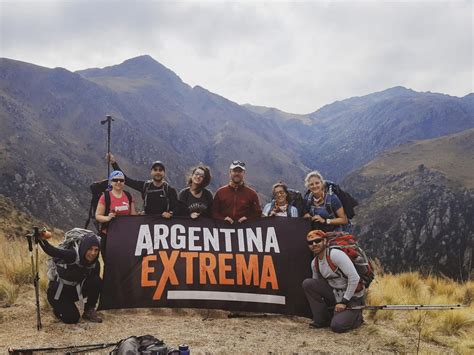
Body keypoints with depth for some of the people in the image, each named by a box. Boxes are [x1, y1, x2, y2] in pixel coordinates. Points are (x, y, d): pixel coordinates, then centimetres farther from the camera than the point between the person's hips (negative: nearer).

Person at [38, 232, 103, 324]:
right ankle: (58, 308, 14)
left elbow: (94, 285, 0)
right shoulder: (72, 255, -29)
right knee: (72, 318, -19)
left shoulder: (95, 264, -11)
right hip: (58, 293, -5)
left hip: (74, 291, 5)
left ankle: (89, 311, -2)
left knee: (97, 281, -20)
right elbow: (51, 250, -44)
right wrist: (41, 238, -62)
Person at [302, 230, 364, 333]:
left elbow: (354, 278, -24)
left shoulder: (335, 254, -21)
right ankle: (322, 320, -1)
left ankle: (357, 316, 10)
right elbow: (316, 286, 14)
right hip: (335, 293, 7)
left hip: (352, 296, -7)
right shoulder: (314, 263, 3)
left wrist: (344, 302, -19)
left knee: (337, 326, -24)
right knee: (307, 284, -11)